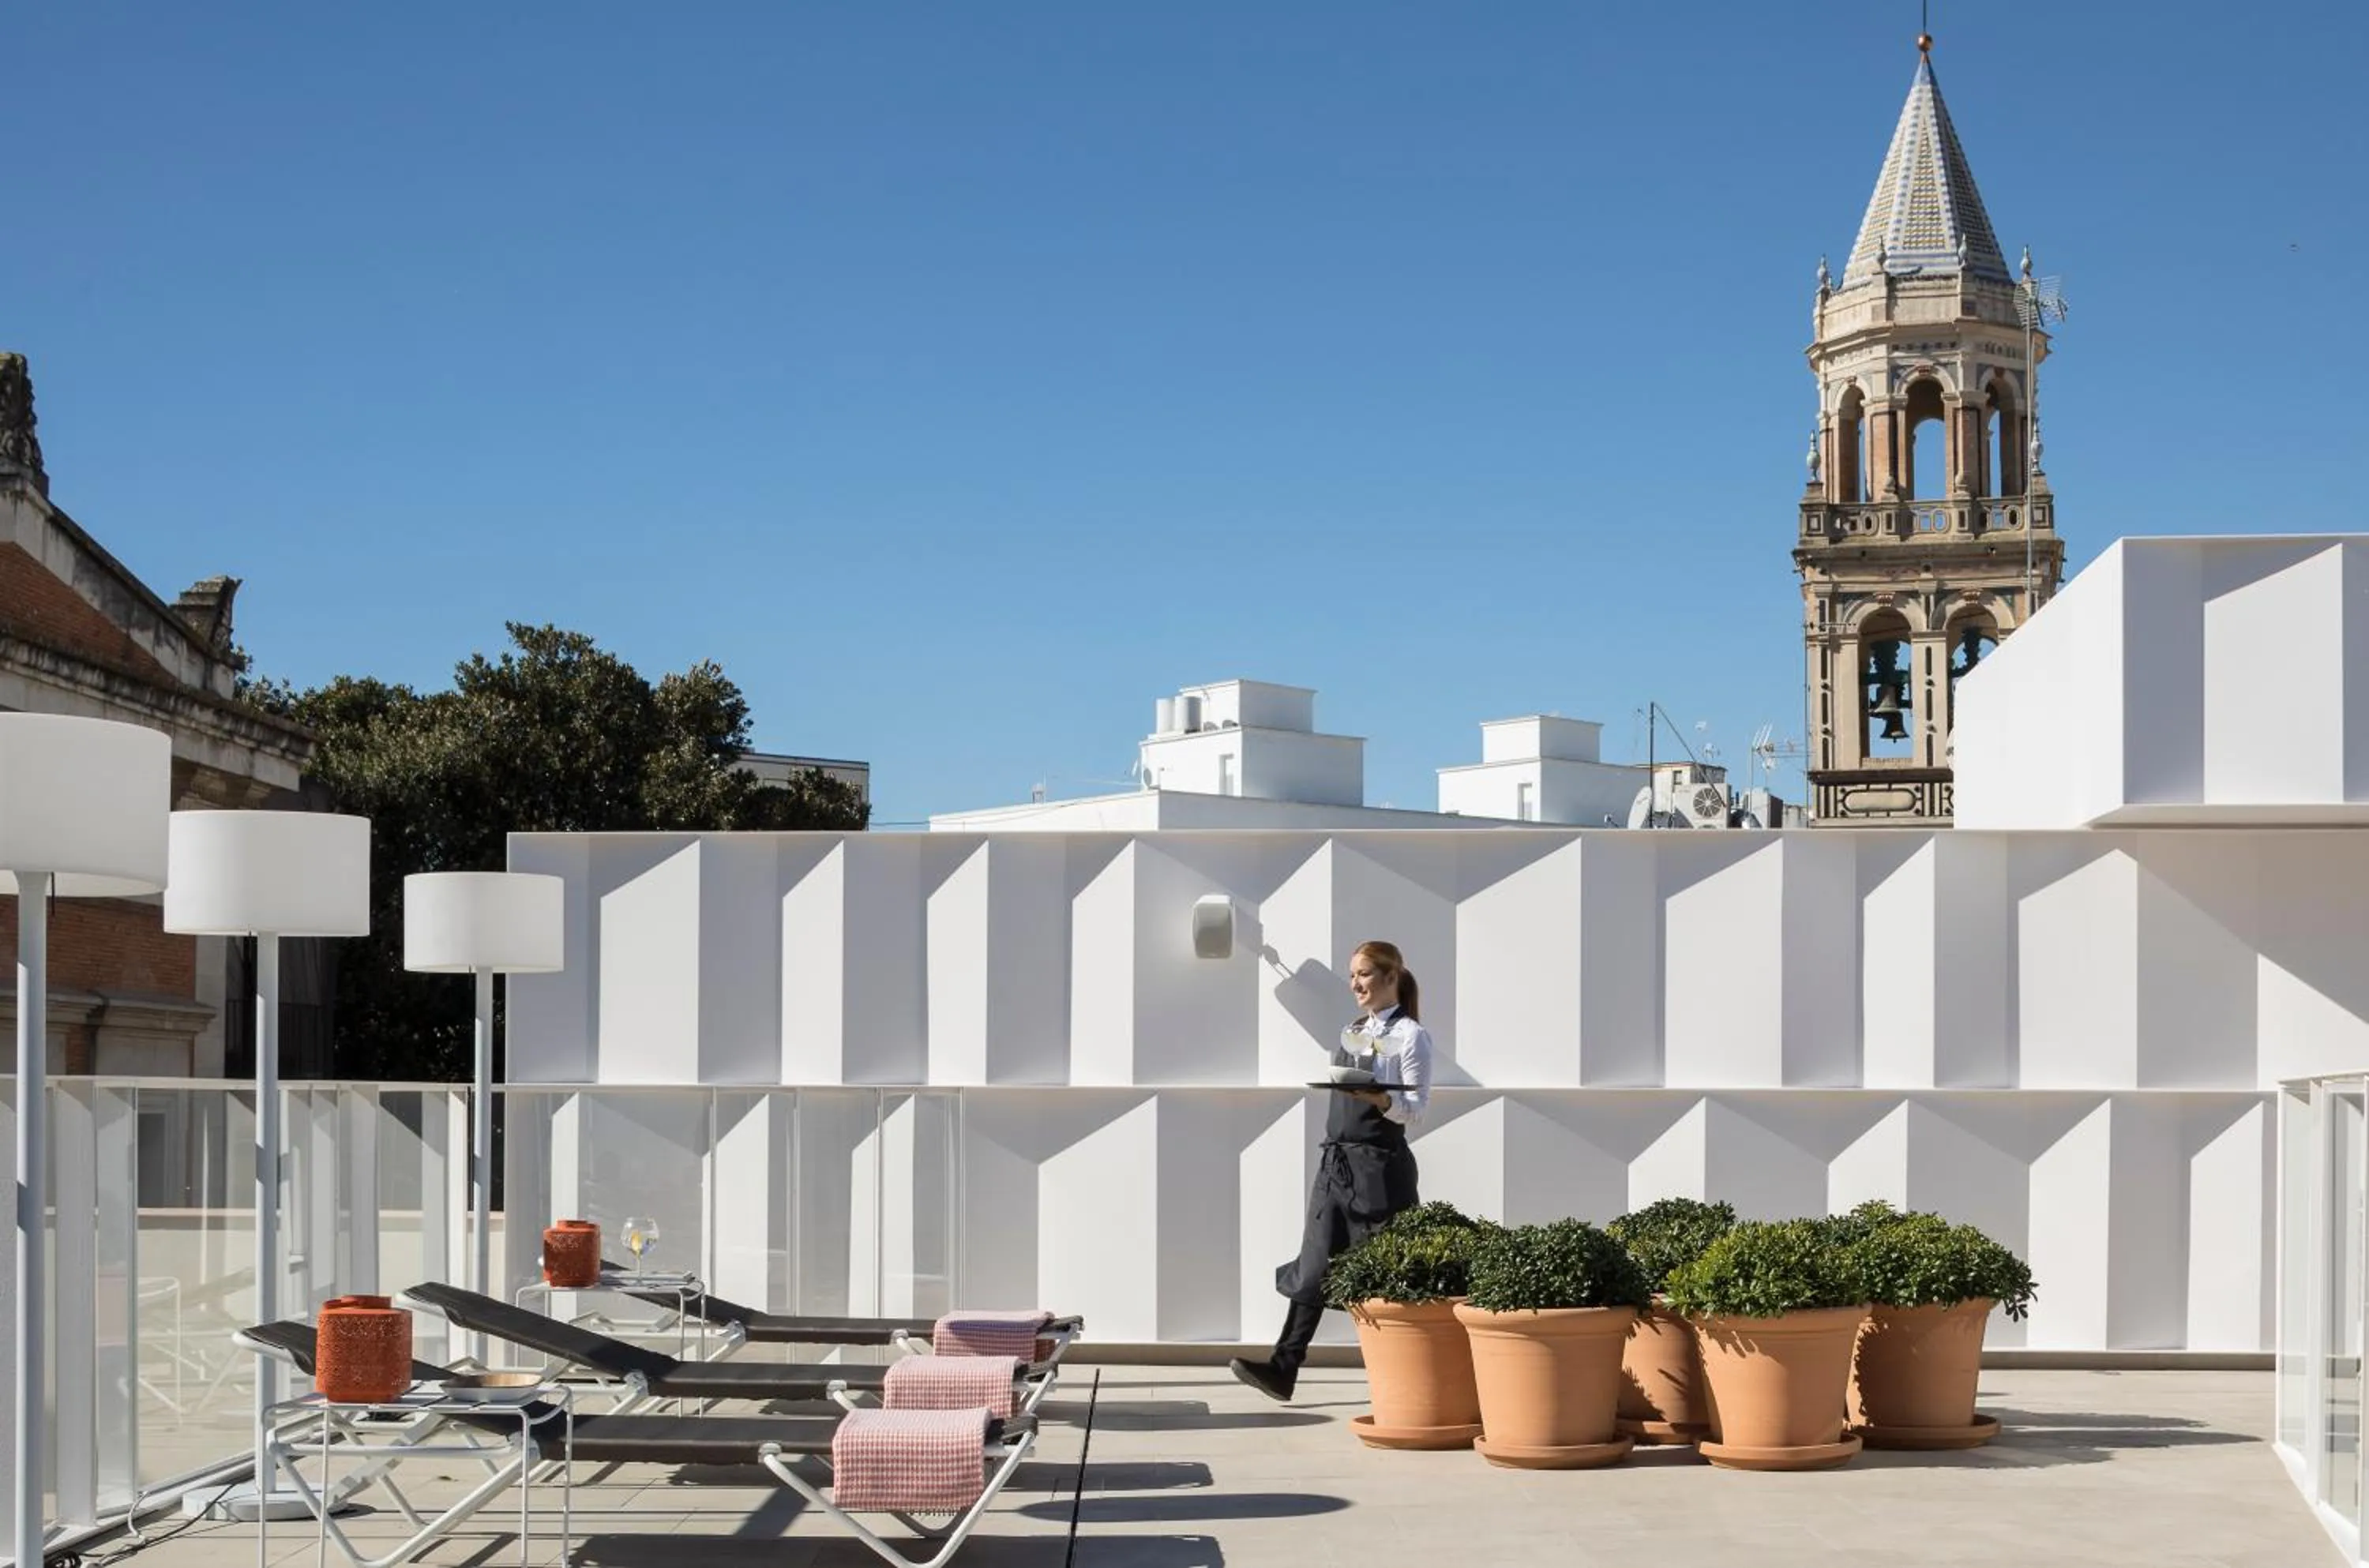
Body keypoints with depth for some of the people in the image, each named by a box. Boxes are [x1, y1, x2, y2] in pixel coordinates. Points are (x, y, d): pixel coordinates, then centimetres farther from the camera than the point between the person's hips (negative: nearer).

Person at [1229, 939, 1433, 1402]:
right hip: (1335, 1160, 7)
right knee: (1314, 1266, 0)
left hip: (1380, 1165, -7)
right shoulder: (1351, 1034, 17)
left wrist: (1377, 1098, -29)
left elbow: (1416, 1106, -10)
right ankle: (1282, 1369, -4)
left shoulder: (1410, 1035, -4)